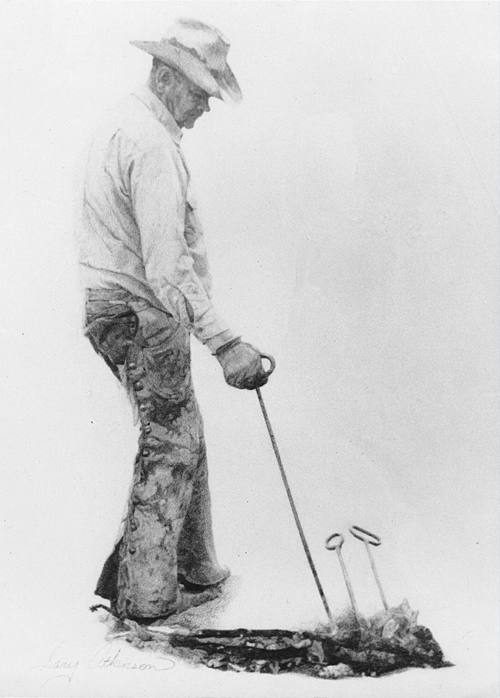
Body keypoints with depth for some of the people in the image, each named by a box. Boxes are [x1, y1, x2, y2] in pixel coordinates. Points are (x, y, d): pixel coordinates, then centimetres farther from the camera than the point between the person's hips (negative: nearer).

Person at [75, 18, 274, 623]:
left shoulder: (124, 123, 15)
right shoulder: (152, 143, -19)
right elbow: (167, 265, -26)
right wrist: (224, 344, -26)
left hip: (118, 308, 10)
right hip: (143, 317, -10)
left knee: (183, 440, 17)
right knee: (170, 448, 1)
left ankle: (192, 569, 30)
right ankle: (145, 597, 13)